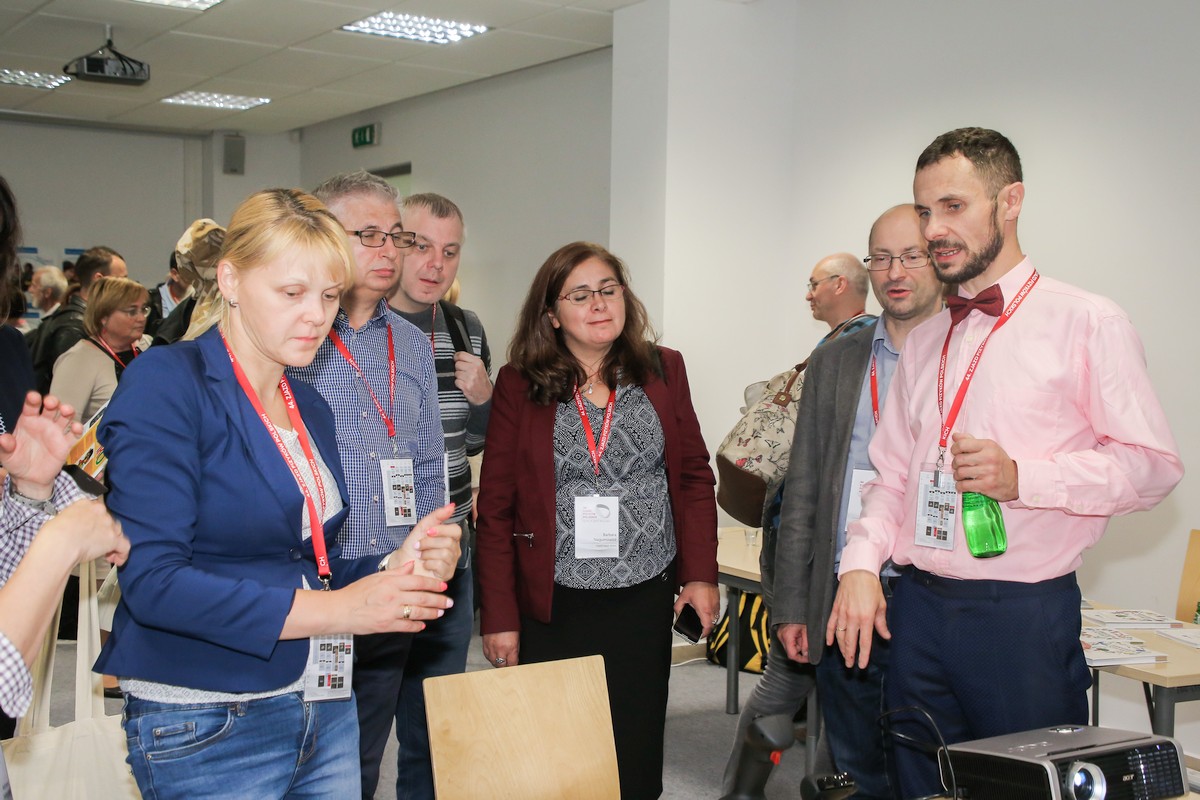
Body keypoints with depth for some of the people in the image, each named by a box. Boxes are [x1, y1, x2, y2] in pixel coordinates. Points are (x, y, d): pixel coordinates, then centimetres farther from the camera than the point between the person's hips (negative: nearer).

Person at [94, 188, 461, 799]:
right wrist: (329, 610, -22)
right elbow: (152, 579, -19)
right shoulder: (167, 383, -11)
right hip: (206, 727, -6)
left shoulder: (310, 408, 11)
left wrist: (398, 567, -5)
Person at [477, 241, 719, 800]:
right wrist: (499, 616, -5)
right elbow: (495, 507, -2)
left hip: (645, 602, 2)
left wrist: (701, 574, -2)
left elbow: (694, 477, 7)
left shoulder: (663, 371, 5)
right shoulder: (518, 384, -2)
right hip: (552, 607, -1)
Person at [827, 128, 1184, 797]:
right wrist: (861, 564, 0)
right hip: (917, 610, 5)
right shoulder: (924, 342, 15)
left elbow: (1154, 463, -8)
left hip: (1025, 615, -5)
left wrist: (1021, 476, -20)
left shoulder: (1086, 323, -4)